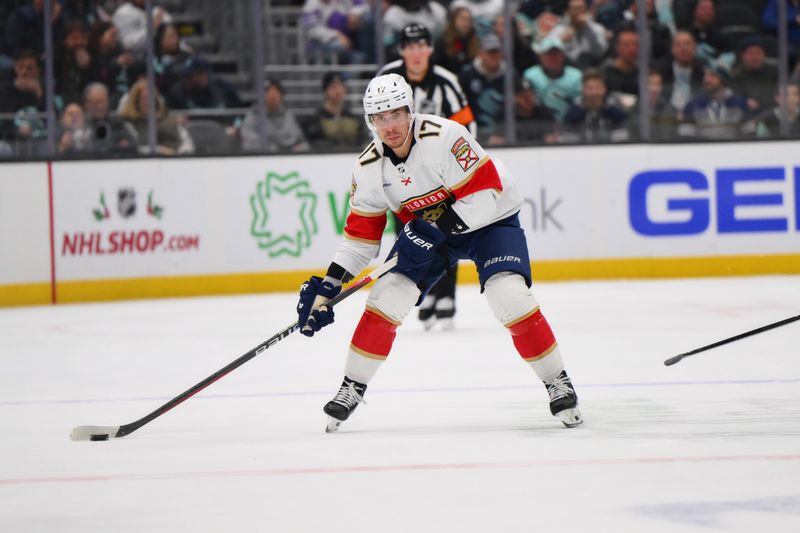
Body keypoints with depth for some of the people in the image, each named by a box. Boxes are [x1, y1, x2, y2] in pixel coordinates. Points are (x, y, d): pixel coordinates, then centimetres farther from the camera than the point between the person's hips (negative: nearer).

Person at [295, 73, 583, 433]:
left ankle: (558, 383, -7)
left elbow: (484, 196, -29)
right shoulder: (369, 167, -11)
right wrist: (328, 287, -8)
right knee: (386, 297, -10)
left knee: (510, 296, -23)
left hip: (488, 220, -5)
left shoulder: (444, 138, -30)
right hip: (426, 231, 5)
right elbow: (361, 233, -2)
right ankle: (352, 388, 4)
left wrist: (437, 229, -34)